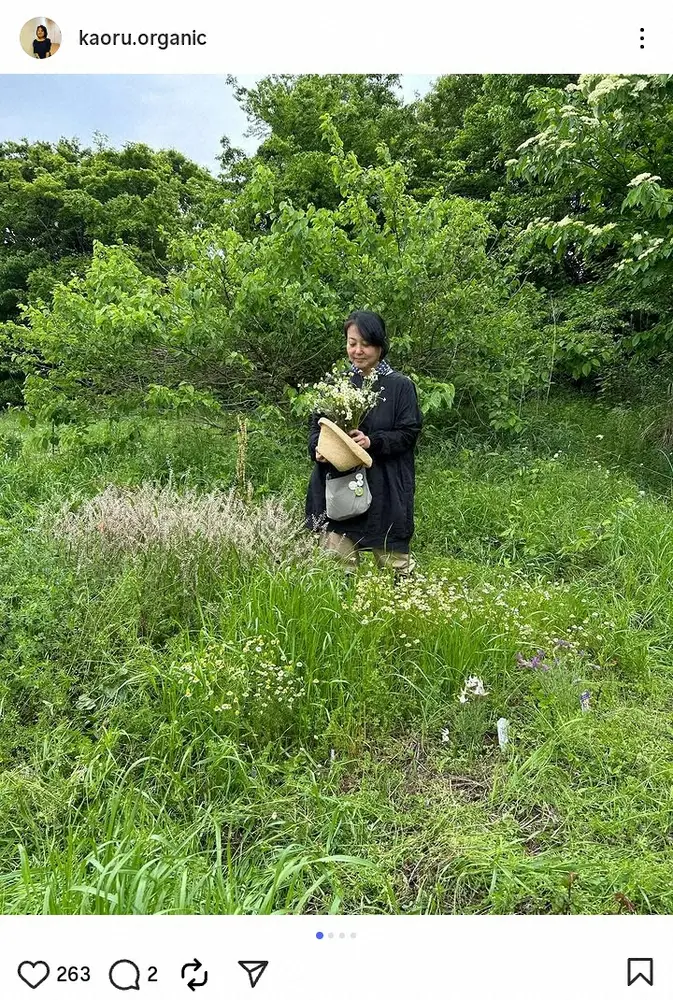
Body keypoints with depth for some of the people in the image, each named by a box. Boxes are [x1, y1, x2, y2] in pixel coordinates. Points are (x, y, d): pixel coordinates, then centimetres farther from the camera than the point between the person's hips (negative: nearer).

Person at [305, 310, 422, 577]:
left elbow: (408, 434, -6)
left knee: (393, 560, 8)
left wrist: (372, 442, -22)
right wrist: (318, 447, -12)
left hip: (384, 491, -2)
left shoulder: (400, 386, -1)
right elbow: (316, 427, 10)